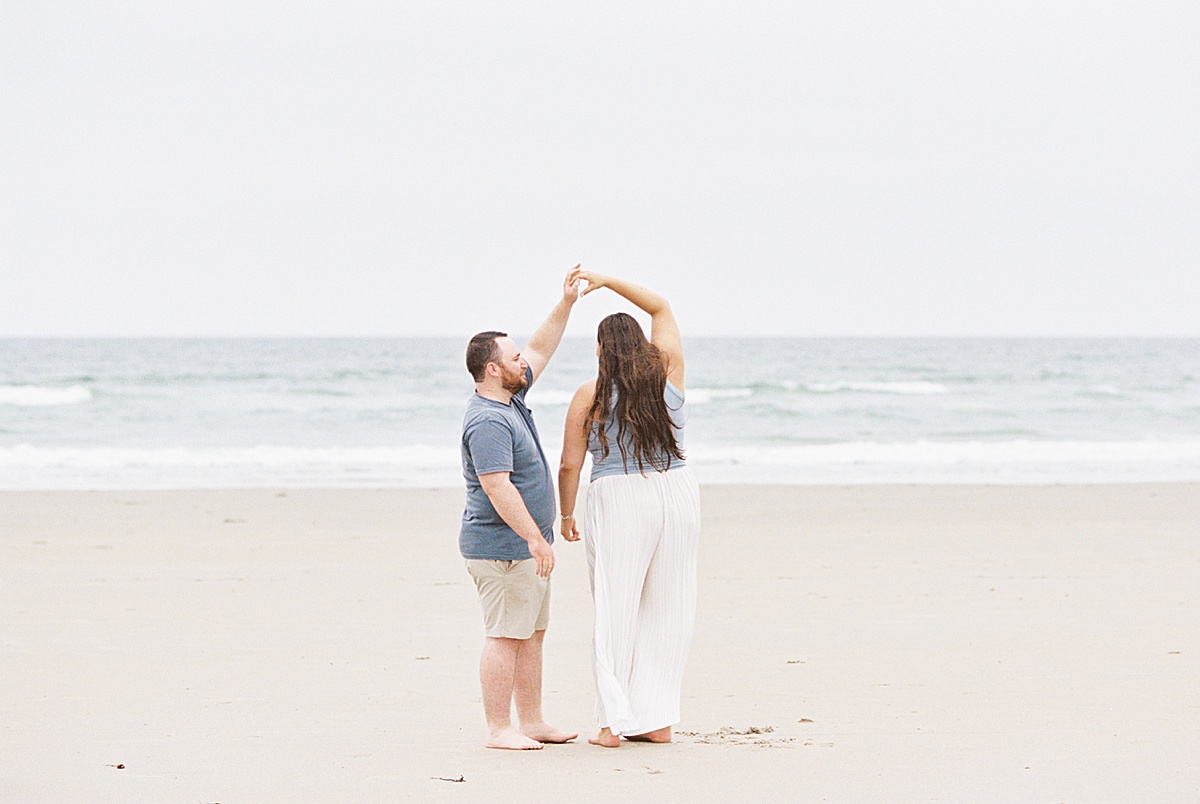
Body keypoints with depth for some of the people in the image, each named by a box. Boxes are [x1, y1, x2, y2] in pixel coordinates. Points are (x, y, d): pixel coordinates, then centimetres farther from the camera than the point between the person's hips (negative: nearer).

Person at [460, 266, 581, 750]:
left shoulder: (510, 398, 12)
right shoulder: (488, 421, -20)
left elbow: (540, 350, 25)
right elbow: (497, 488, -26)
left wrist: (566, 303, 17)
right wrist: (536, 538, -26)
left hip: (525, 546, 11)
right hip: (502, 547, -11)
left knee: (531, 635, 13)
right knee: (505, 637, -7)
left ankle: (532, 723, 18)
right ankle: (499, 730, -3)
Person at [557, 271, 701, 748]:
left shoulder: (591, 396, -4)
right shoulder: (668, 374, 4)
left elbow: (569, 466, -2)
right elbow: (660, 306, 19)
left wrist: (566, 516, 12)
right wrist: (609, 282, 16)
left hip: (619, 499, -4)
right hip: (677, 494, 4)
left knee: (615, 611, 3)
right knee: (667, 609, 9)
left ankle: (615, 722, 2)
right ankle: (658, 720, 11)